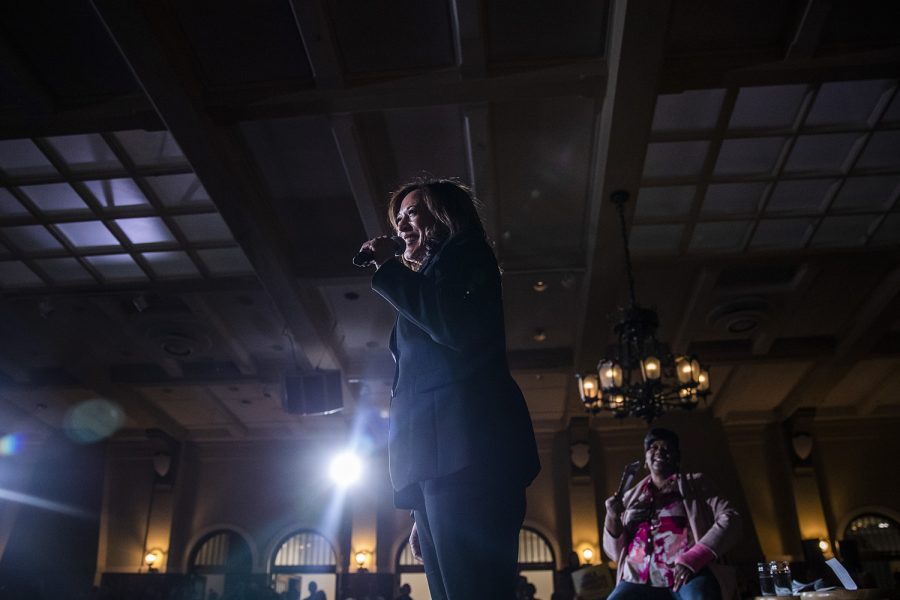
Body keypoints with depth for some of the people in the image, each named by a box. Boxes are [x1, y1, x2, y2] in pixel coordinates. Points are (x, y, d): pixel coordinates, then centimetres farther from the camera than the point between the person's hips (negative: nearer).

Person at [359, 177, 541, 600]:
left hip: (464, 442, -9)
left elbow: (454, 327, -14)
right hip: (437, 453, 9)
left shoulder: (465, 254, 10)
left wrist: (388, 268, 1)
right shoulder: (429, 277, 32)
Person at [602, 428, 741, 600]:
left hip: (688, 574, -2)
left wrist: (693, 558, -13)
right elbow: (616, 552, 22)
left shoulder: (695, 483, 16)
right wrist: (612, 519, 1)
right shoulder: (631, 497, 23)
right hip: (640, 581, 3)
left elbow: (730, 520, 1)